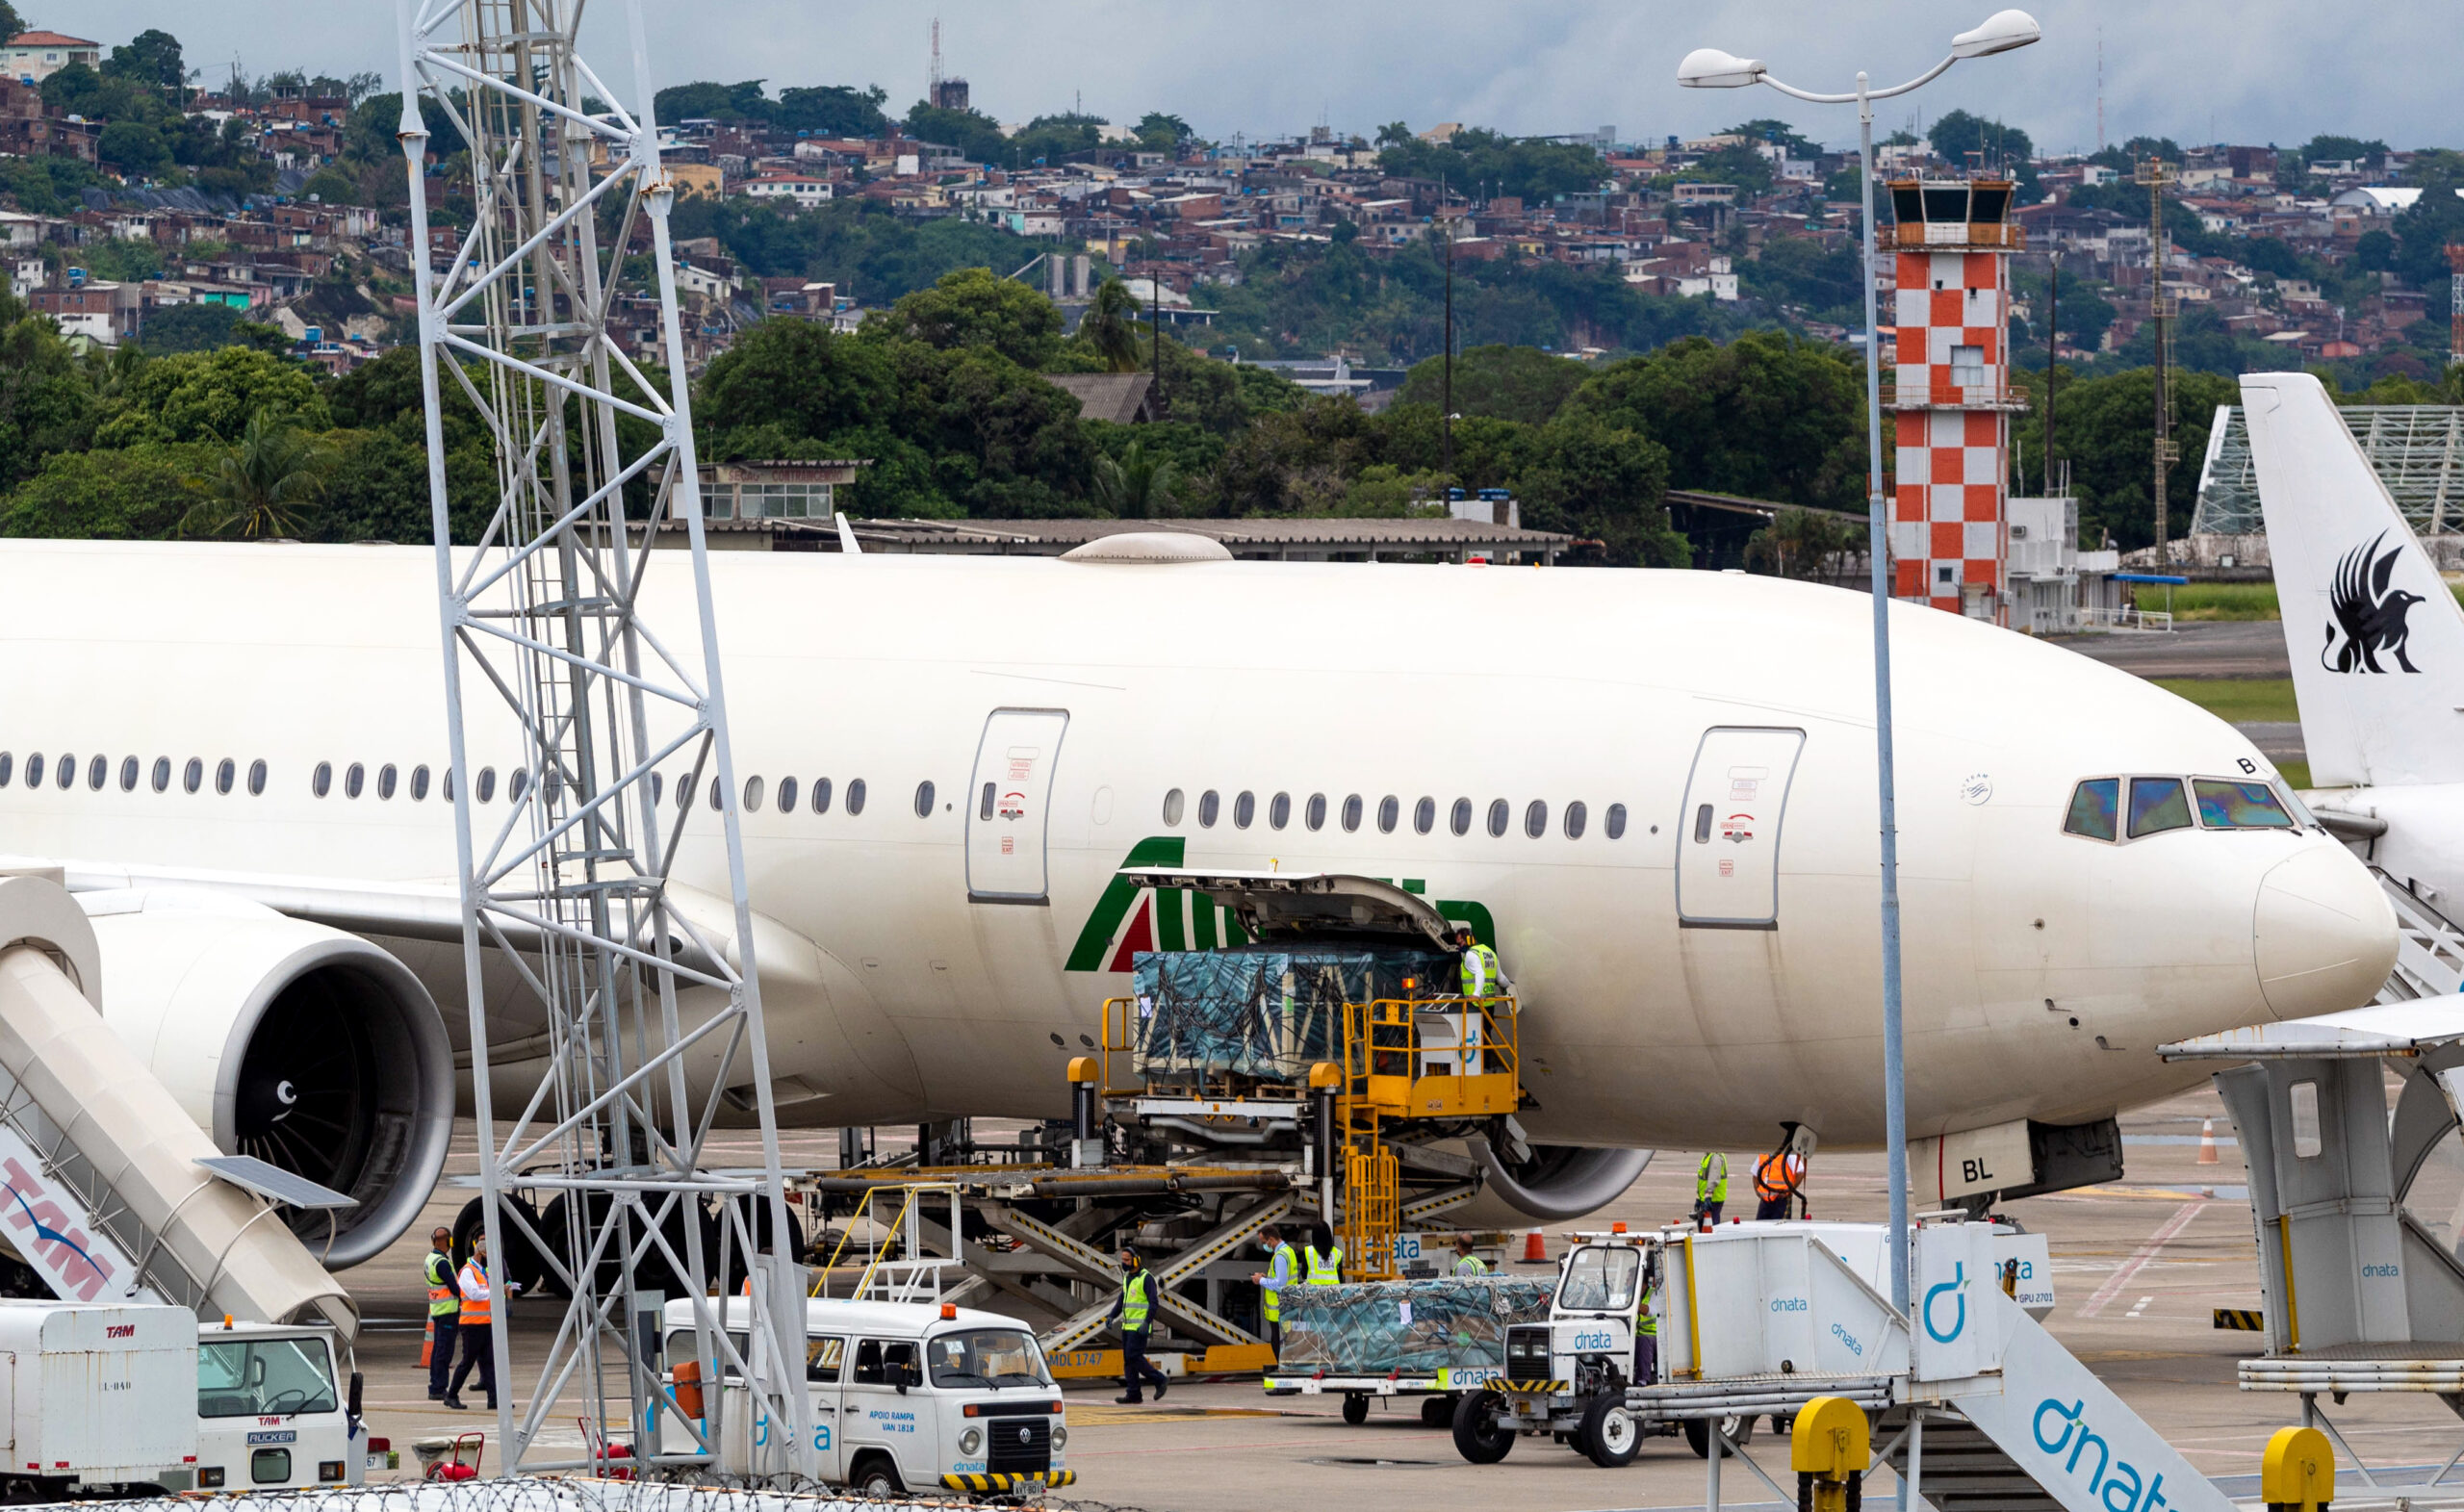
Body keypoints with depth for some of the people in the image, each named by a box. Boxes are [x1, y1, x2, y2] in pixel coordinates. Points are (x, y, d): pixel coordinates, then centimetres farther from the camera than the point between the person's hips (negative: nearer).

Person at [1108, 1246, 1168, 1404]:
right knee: (1128, 1360, 5)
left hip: (1139, 1326, -9)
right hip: (1127, 1325, 9)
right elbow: (1122, 1300, 21)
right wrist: (1112, 1316, 6)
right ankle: (1133, 1395, 6)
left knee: (1133, 1357, -14)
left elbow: (1153, 1303, -15)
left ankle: (1158, 1380, -2)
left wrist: (1146, 1323, -24)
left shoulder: (1146, 1278, -10)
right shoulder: (1127, 1277, 15)